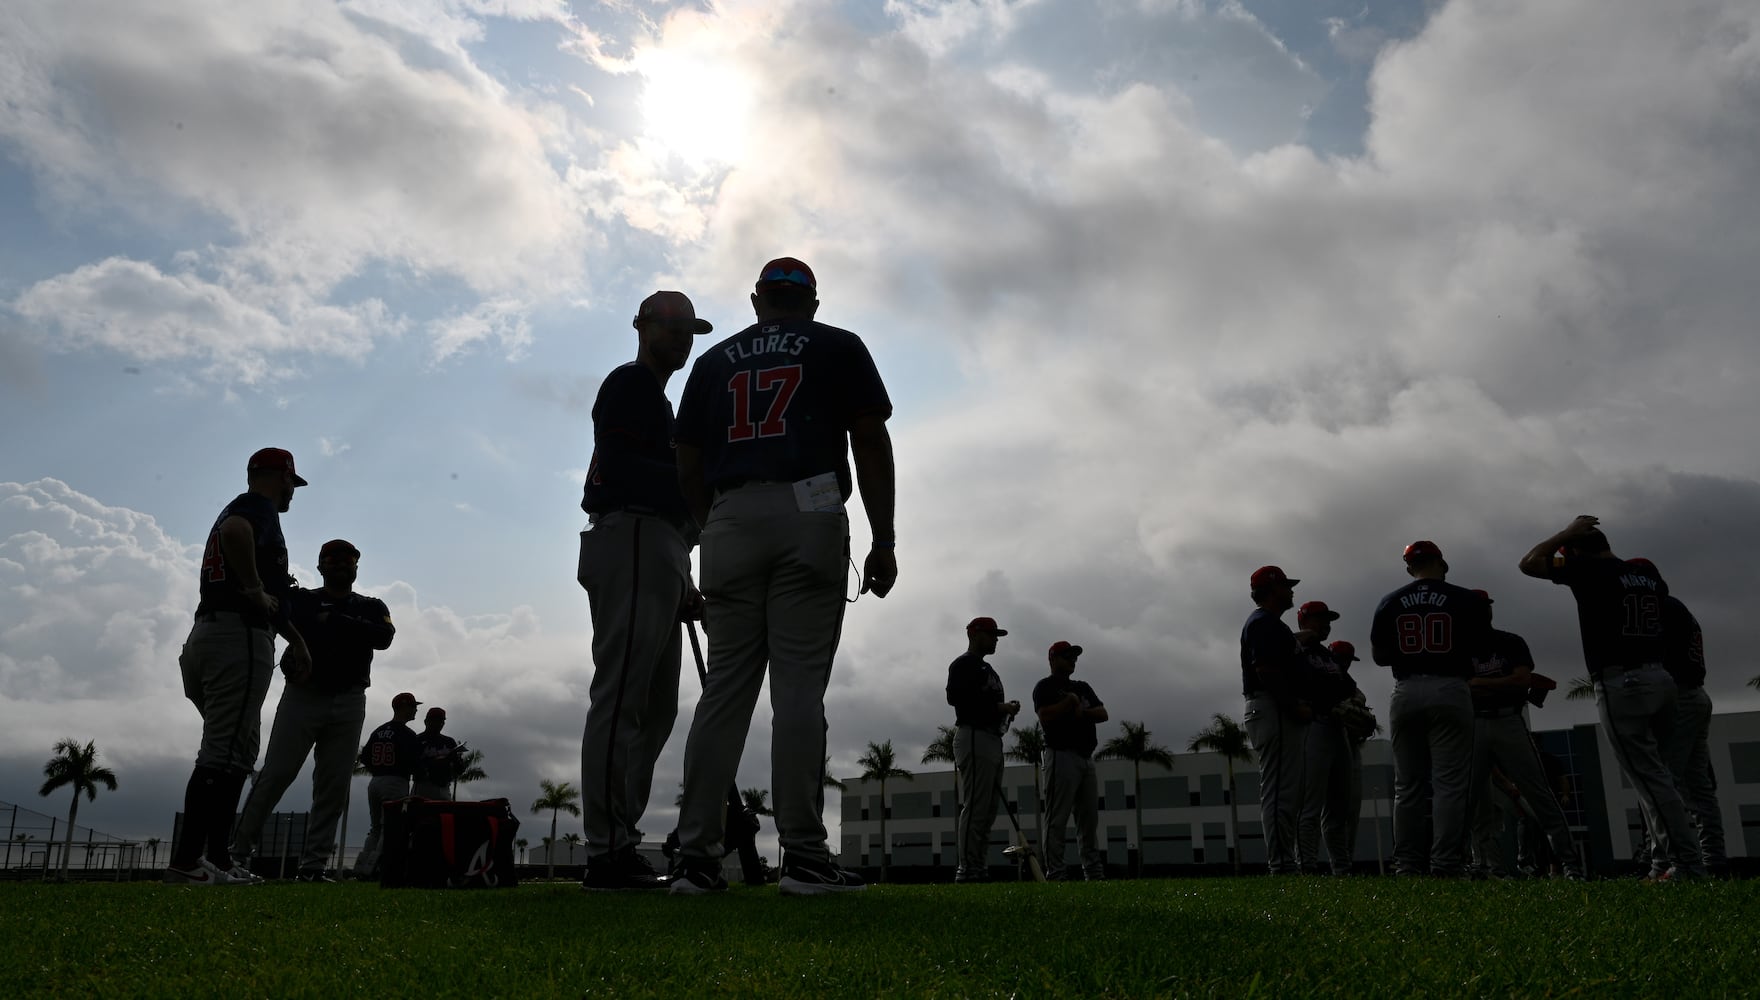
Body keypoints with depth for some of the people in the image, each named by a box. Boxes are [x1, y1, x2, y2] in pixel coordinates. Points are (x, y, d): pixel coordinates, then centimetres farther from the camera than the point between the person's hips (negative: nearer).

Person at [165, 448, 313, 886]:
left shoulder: (240, 509, 28)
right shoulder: (257, 506, -2)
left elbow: (273, 597, 33)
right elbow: (234, 530, -29)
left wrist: (295, 639, 36)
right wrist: (256, 589, -19)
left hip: (206, 636, 10)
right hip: (239, 636, -10)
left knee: (237, 752, 13)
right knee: (225, 754, -12)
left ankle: (218, 859, 12)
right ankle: (187, 861, -15)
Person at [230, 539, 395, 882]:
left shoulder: (371, 607, 13)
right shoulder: (300, 599, 11)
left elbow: (384, 637, -7)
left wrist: (335, 621, -10)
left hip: (349, 703, 2)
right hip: (302, 696, -1)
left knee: (334, 788, -1)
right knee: (274, 776, -7)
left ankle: (313, 866, 3)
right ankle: (238, 851, 1)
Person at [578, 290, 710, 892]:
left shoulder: (660, 404, 32)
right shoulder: (630, 385, 2)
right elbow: (618, 467, -14)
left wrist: (683, 588, 19)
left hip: (657, 557, 10)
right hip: (633, 541, -10)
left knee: (656, 706, 7)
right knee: (621, 696, -14)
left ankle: (621, 847, 9)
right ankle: (607, 852, -16)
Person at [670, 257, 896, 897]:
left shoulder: (713, 360, 20)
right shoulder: (838, 348, 13)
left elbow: (688, 468, 15)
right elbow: (871, 445, 2)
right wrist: (883, 542, 1)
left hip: (729, 525, 3)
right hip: (810, 519, -3)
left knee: (724, 688, 4)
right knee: (799, 688, -7)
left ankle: (697, 857, 1)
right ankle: (803, 856, -9)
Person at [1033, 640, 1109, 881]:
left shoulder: (1083, 687, 22)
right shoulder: (1045, 687, 2)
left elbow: (1103, 714, 13)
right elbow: (1045, 717, -15)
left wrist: (1082, 712, -5)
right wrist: (1070, 701, -6)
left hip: (1086, 757, 7)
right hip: (1061, 755, -7)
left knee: (1089, 817, 7)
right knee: (1057, 818, -8)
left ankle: (1094, 873, 11)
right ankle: (1055, 874, -9)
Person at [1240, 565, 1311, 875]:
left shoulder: (1272, 624, 25)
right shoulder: (1263, 622, -8)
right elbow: (1265, 671, -19)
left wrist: (1299, 705, 14)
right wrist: (1295, 706, -20)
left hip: (1286, 713, 11)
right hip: (1274, 710, -11)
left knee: (1288, 790, 10)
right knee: (1279, 791, -12)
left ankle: (1284, 862, 12)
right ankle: (1280, 863, -12)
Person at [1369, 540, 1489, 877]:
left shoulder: (1389, 603, 7)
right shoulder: (1464, 599, 2)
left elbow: (1378, 655, 8)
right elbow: (1482, 648, 6)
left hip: (1406, 693, 3)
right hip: (1450, 691, -2)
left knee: (1407, 786, 7)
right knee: (1450, 783, -2)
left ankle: (1407, 866, 5)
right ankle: (1446, 865, -7)